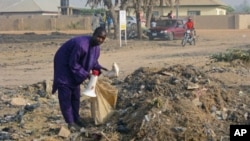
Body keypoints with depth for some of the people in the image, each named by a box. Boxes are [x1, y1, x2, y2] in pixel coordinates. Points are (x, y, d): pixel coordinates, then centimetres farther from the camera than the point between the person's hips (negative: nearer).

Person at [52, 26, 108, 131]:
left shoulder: (96, 47, -8)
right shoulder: (81, 44, -36)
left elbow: (93, 60, 8)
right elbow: (73, 64, -29)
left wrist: (98, 68, -12)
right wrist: (85, 74, -25)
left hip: (74, 67, 9)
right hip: (64, 66, -9)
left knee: (75, 94, 12)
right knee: (66, 95, -9)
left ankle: (76, 119, 21)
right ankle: (70, 122, -7)